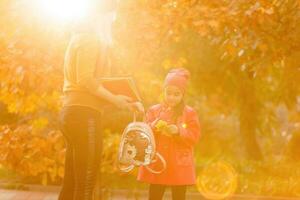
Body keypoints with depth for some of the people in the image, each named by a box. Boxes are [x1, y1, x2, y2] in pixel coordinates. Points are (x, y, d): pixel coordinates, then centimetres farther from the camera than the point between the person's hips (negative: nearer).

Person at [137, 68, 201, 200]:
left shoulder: (189, 113, 3)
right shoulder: (153, 110, 8)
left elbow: (194, 137, -5)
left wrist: (178, 131, -21)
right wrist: (153, 127, -20)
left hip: (179, 165, -2)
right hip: (157, 163, 2)